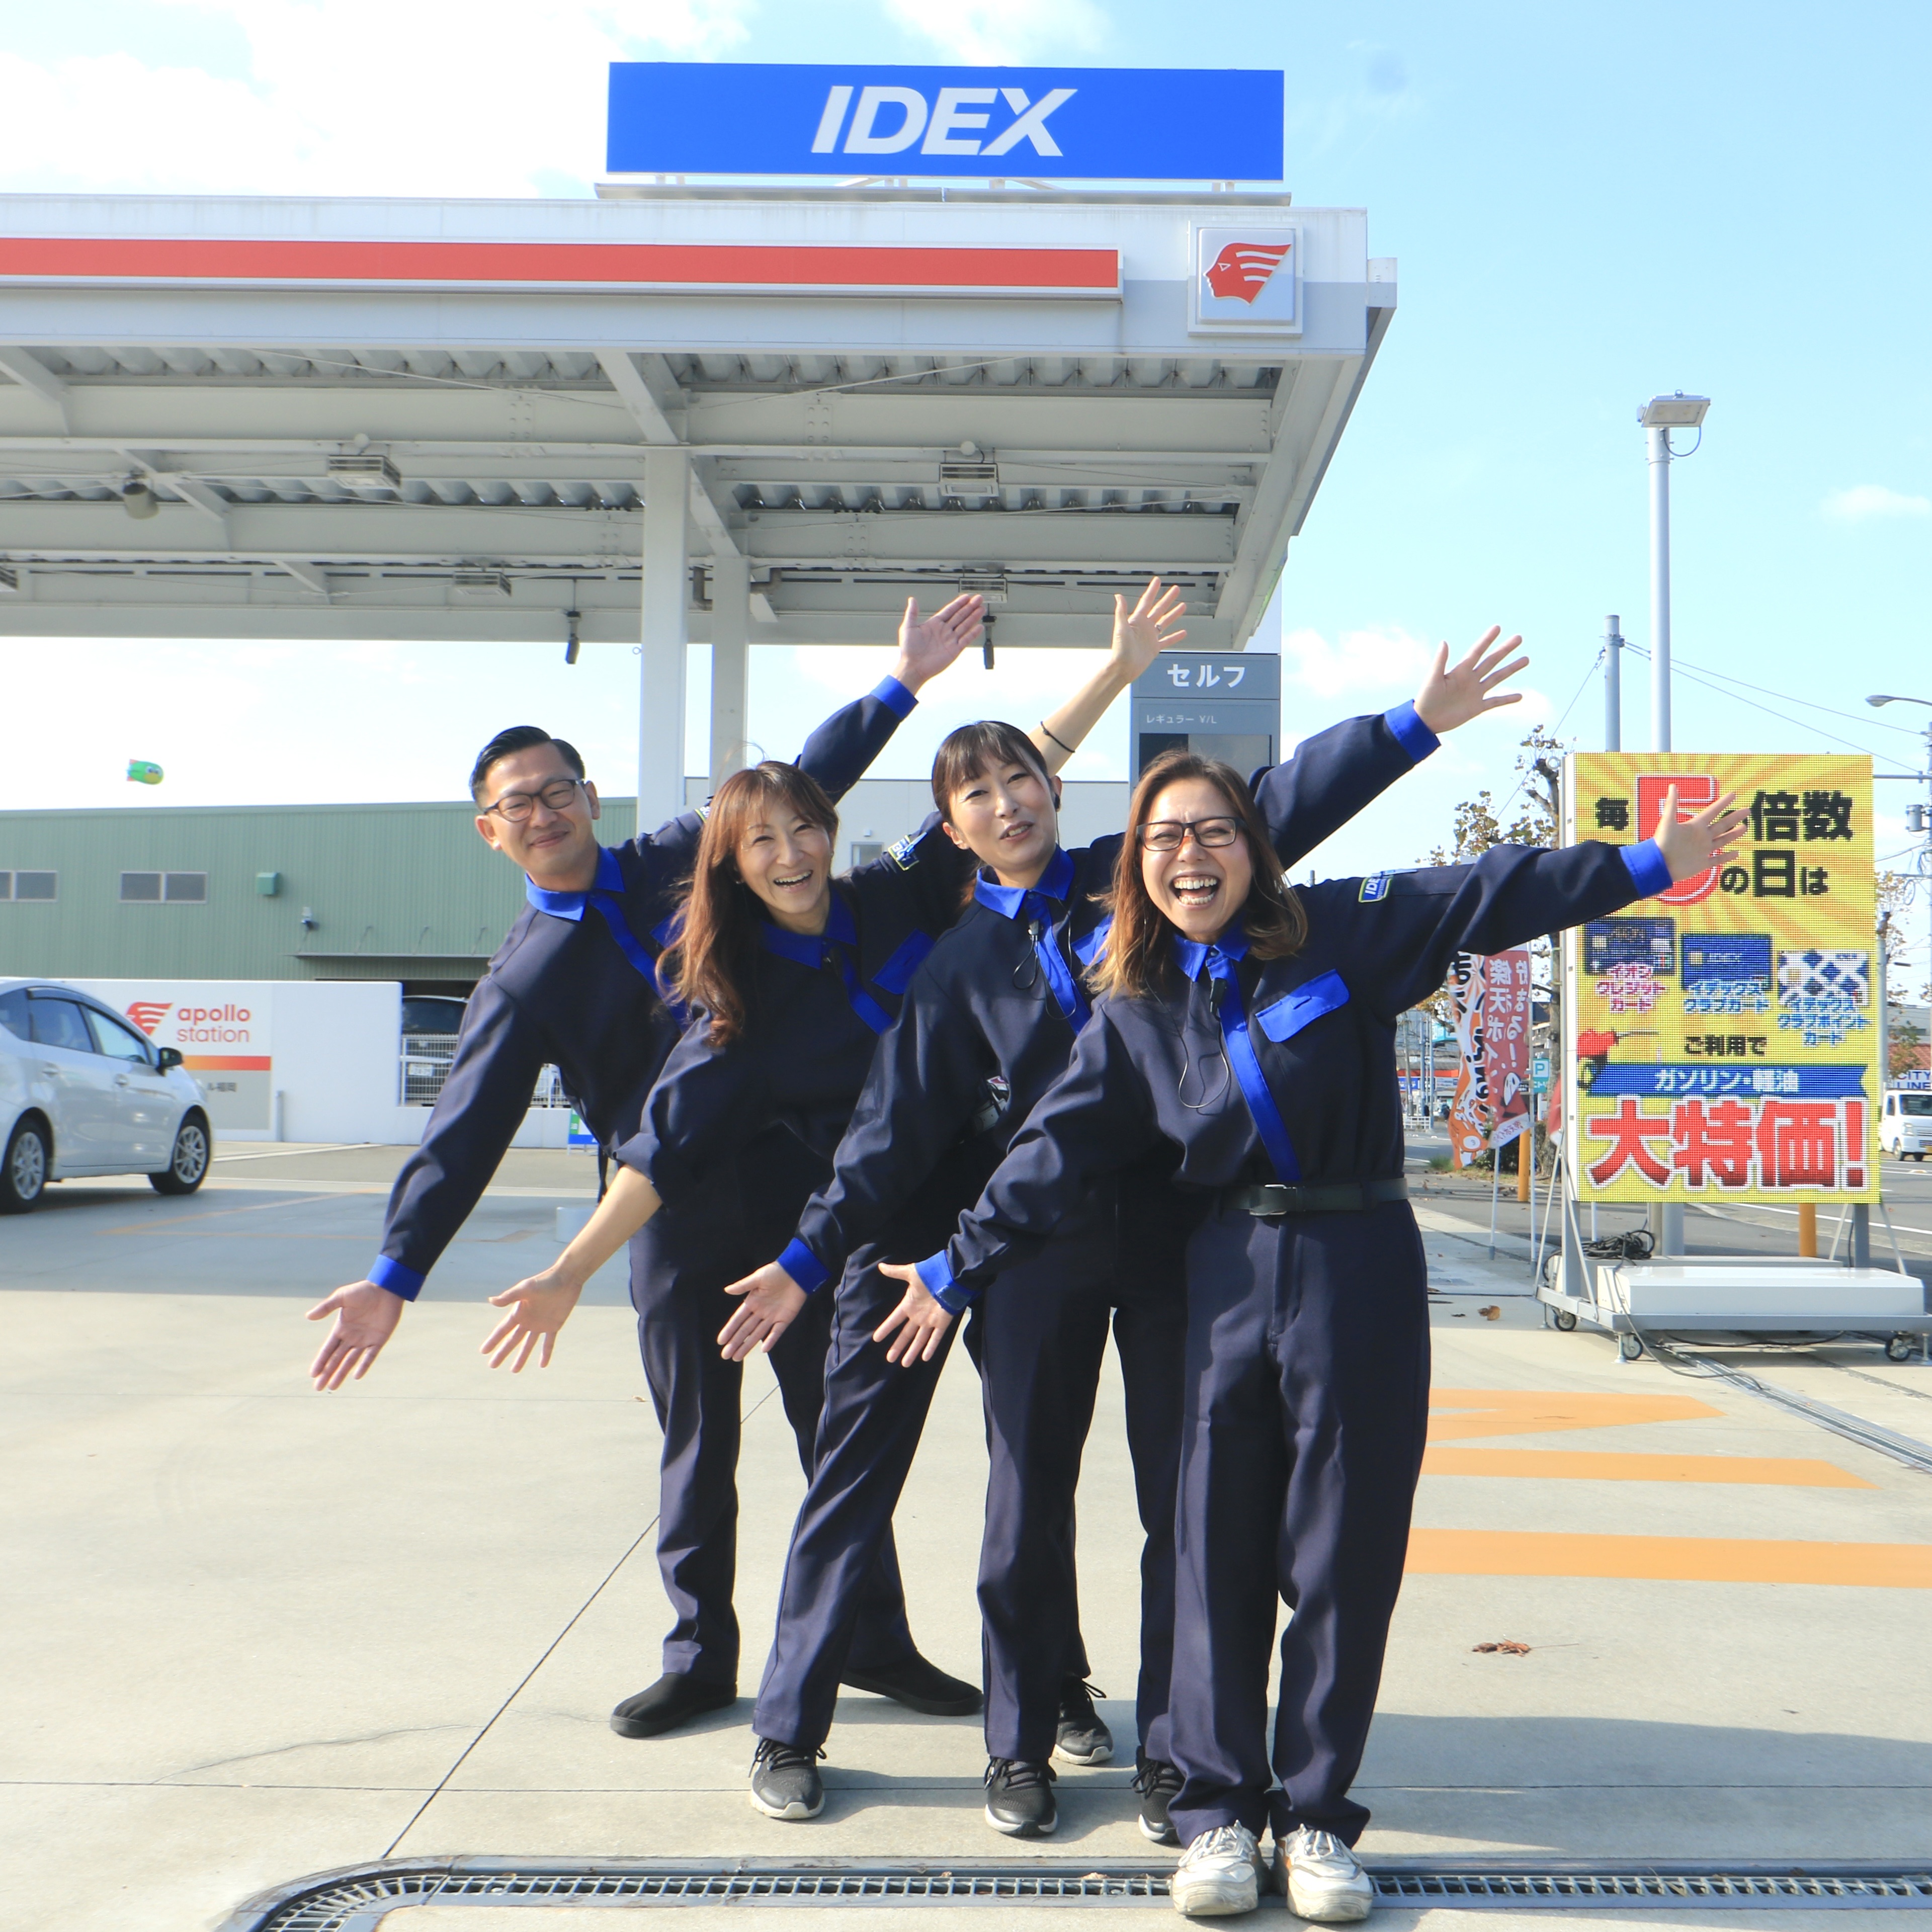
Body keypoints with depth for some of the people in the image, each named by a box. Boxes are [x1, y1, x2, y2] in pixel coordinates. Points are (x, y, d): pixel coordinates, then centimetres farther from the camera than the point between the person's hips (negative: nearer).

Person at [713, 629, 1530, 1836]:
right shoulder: (961, 965, 9)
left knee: (1186, 1497, 2)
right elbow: (899, 1127, 6)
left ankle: (1173, 1754, 14)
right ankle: (1022, 1747, 24)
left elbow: (1276, 808, 5)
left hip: (1174, 1229, 0)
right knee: (1031, 1497, 7)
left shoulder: (1138, 876, 8)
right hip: (1037, 1247, 0)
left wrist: (1415, 726, -3)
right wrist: (808, 1259, -2)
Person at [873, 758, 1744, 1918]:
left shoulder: (1340, 932, 0)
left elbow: (1486, 899, -1)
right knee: (1220, 1551, 5)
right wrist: (959, 1269, 7)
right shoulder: (1136, 1012, 7)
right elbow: (1056, 1154, 8)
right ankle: (1218, 1811, 18)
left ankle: (1316, 1814, 18)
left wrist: (1646, 864, -3)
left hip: (1362, 1268, -2)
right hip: (1230, 1278, 2)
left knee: (1347, 1555, 4)